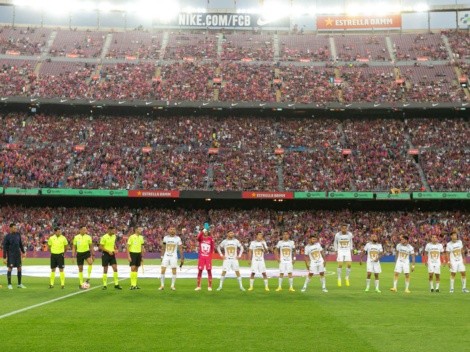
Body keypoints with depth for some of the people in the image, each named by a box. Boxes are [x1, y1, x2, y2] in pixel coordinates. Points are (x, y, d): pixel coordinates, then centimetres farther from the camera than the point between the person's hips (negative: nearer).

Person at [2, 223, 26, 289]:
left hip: (18, 254, 5)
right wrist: (4, 258, -12)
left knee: (19, 268, 6)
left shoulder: (18, 234, 5)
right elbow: (4, 248, -9)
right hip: (10, 255, -5)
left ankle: (19, 284, 14)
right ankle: (9, 284, 3)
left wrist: (23, 252, 17)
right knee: (10, 268, -6)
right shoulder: (7, 237, -10)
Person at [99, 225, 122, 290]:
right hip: (106, 254, -5)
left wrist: (115, 249, 2)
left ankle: (116, 284, 1)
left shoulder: (114, 236, 5)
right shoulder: (104, 237, -13)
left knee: (115, 269, -4)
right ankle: (105, 285, 11)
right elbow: (100, 247, -12)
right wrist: (108, 251, -20)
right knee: (105, 270, 1)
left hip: (112, 254, 5)